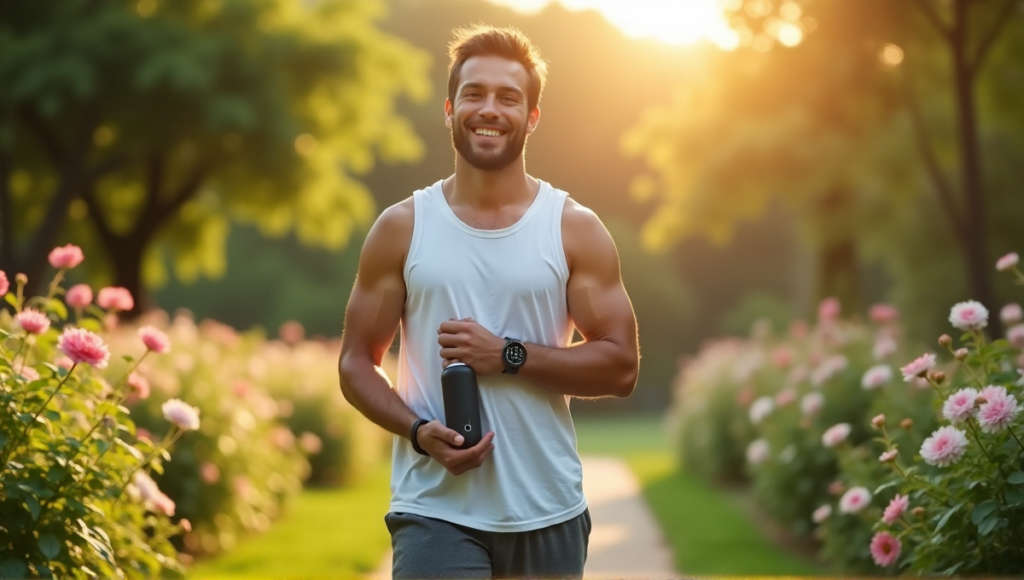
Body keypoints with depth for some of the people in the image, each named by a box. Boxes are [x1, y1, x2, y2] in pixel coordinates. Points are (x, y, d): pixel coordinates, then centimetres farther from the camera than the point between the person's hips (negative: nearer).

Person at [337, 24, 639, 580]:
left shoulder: (575, 229, 3)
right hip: (437, 511, -1)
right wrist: (418, 430, -14)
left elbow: (620, 366, -2)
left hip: (549, 513, 1)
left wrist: (508, 355, -14)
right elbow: (356, 363, 4)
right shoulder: (401, 228, 3)